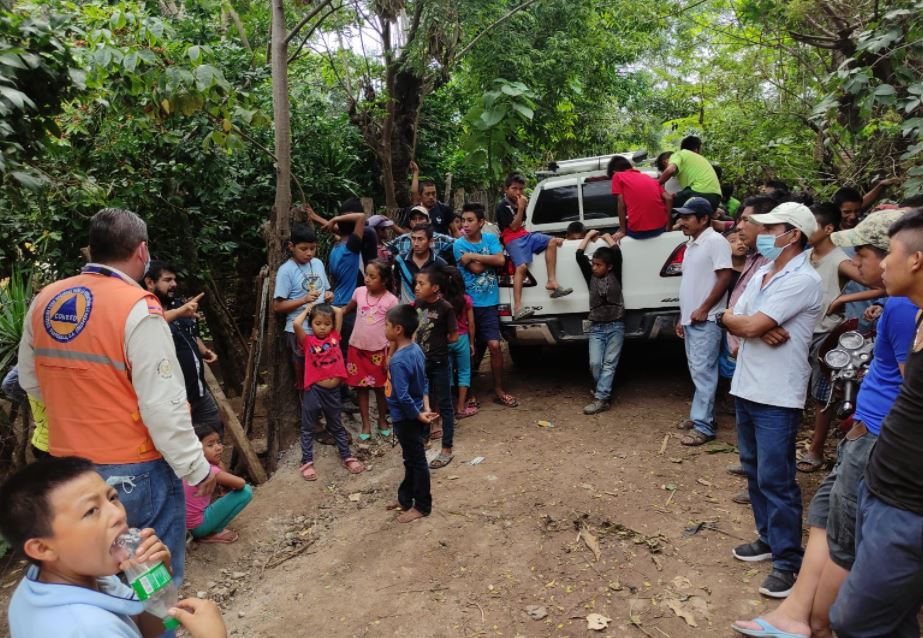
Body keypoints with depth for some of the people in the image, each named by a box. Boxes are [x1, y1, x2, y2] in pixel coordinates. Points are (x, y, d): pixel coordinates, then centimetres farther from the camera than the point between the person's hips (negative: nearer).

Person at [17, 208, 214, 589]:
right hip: (134, 471, -7)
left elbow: (30, 382, 14)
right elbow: (163, 405, -21)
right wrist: (196, 468, -10)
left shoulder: (44, 302, 1)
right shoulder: (138, 308, -19)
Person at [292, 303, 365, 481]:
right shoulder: (308, 341, -5)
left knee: (337, 426, 19)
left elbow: (340, 312, 0)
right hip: (314, 391, -3)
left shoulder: (334, 337, 3)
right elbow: (296, 324, -22)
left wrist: (326, 306, 13)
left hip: (333, 391, 3)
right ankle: (307, 462, 21)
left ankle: (347, 457, 30)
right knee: (308, 428, 10)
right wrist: (308, 309, -6)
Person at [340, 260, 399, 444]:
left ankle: (382, 421, 31)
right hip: (357, 348, 3)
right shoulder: (359, 292, -5)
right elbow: (347, 310, 13)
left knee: (381, 387, 12)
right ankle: (365, 425, 21)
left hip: (379, 350, -2)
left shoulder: (391, 300, -13)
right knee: (361, 387, 10)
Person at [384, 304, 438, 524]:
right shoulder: (416, 349, 1)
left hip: (406, 419, -9)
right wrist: (425, 408, 4)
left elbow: (403, 396, -29)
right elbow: (424, 382, 8)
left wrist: (419, 415, -16)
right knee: (411, 459, 21)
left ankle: (422, 506, 21)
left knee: (416, 461, 6)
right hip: (413, 417, 9)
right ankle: (405, 498, 37)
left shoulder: (398, 361, -27)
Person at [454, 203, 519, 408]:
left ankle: (499, 391, 9)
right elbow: (476, 268, -14)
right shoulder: (459, 245, -3)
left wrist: (473, 255, -13)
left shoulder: (490, 238, 4)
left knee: (494, 345, -5)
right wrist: (490, 258, -6)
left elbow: (501, 261, -12)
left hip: (489, 303, 1)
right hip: (468, 303, -1)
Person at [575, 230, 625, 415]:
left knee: (609, 364, -4)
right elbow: (579, 255, 1)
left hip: (615, 326, -2)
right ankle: (603, 391, 17)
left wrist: (606, 236, 9)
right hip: (596, 328, 2)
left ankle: (600, 399, -7)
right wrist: (589, 235, 11)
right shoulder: (590, 276, 7)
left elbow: (617, 252, -6)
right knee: (595, 363, -5)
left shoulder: (615, 275, 3)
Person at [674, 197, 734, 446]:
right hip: (691, 320, 9)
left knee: (703, 372, -8)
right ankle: (702, 416, 24)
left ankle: (703, 426, -3)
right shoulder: (691, 245, 16)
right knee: (697, 372, 14)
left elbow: (725, 278, -18)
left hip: (705, 321, -9)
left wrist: (704, 309, -17)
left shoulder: (715, 241, -12)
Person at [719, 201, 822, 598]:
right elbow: (737, 326, 7)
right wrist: (762, 330, -15)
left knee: (775, 479, -2)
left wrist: (727, 316, 0)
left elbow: (749, 326, -21)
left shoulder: (803, 280, -17)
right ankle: (769, 539, 33)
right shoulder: (760, 274, 11)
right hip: (746, 388, 9)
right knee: (754, 470, 17)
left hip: (777, 397, -9)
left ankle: (788, 561, 11)